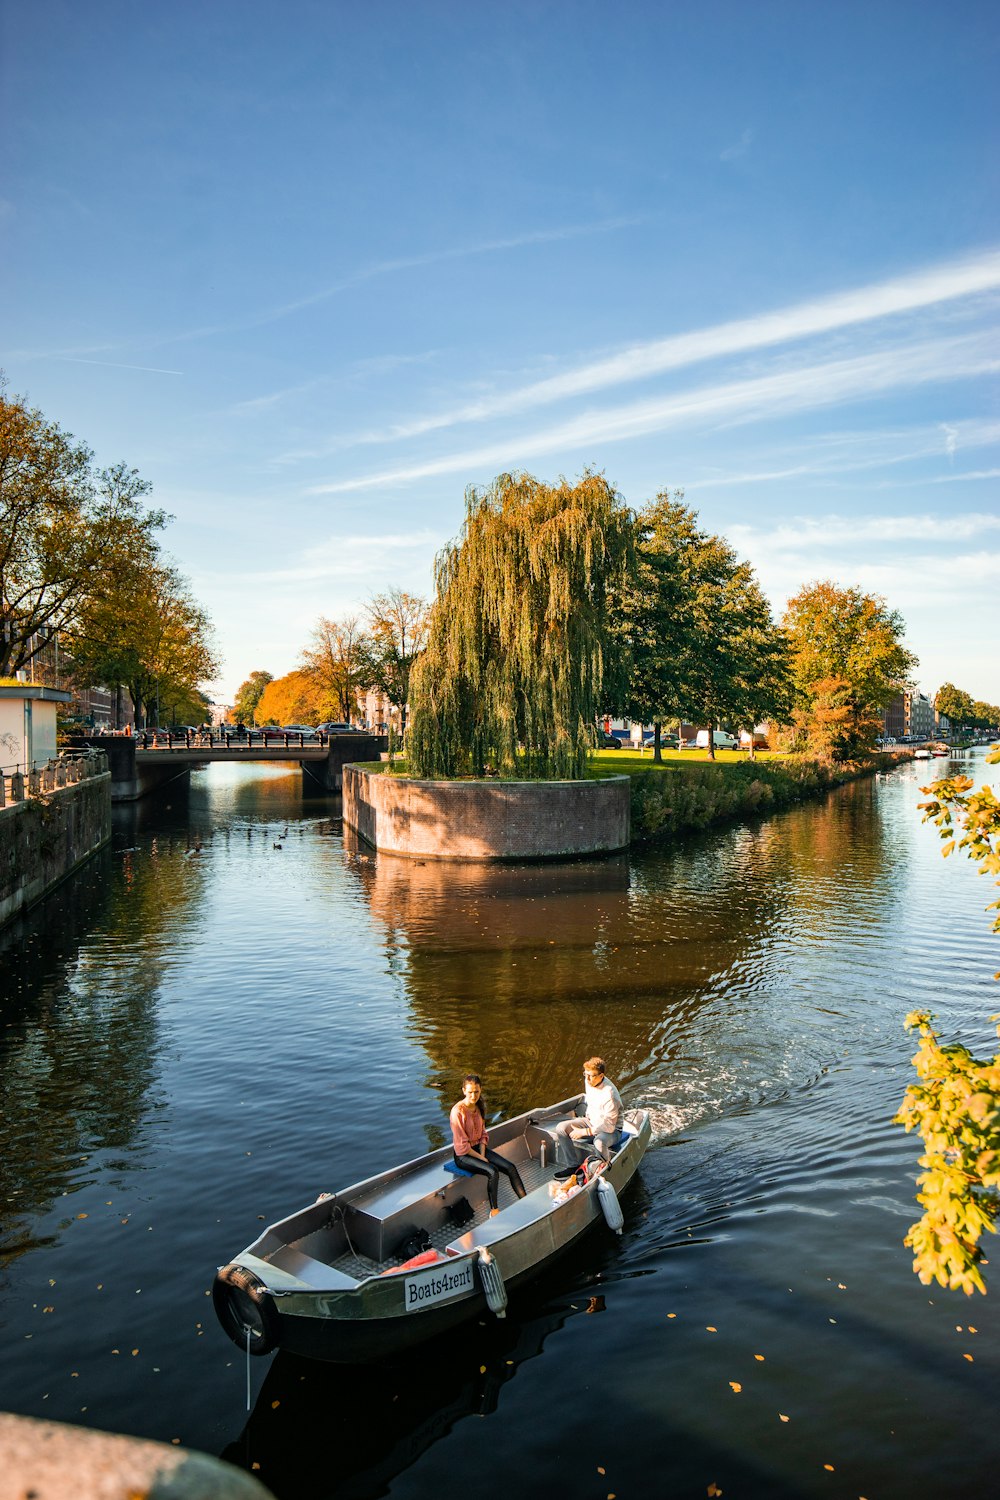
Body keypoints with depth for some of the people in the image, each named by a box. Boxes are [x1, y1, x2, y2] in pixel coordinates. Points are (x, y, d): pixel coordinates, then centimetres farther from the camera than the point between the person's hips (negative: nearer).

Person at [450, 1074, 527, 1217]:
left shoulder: (479, 1107, 3)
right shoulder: (458, 1111, -21)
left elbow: (483, 1134, 10)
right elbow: (462, 1145, -19)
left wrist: (483, 1154, -6)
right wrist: (481, 1158, -15)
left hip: (479, 1148, 7)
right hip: (463, 1155, -7)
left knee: (510, 1167, -10)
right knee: (493, 1171, -29)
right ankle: (494, 1211, -15)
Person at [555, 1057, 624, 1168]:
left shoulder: (610, 1095, -31)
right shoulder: (588, 1081, -7)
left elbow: (609, 1126, -28)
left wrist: (583, 1132, -25)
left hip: (612, 1129, -8)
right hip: (591, 1121, 8)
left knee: (599, 1142, -41)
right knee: (561, 1128, -10)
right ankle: (574, 1166, 4)